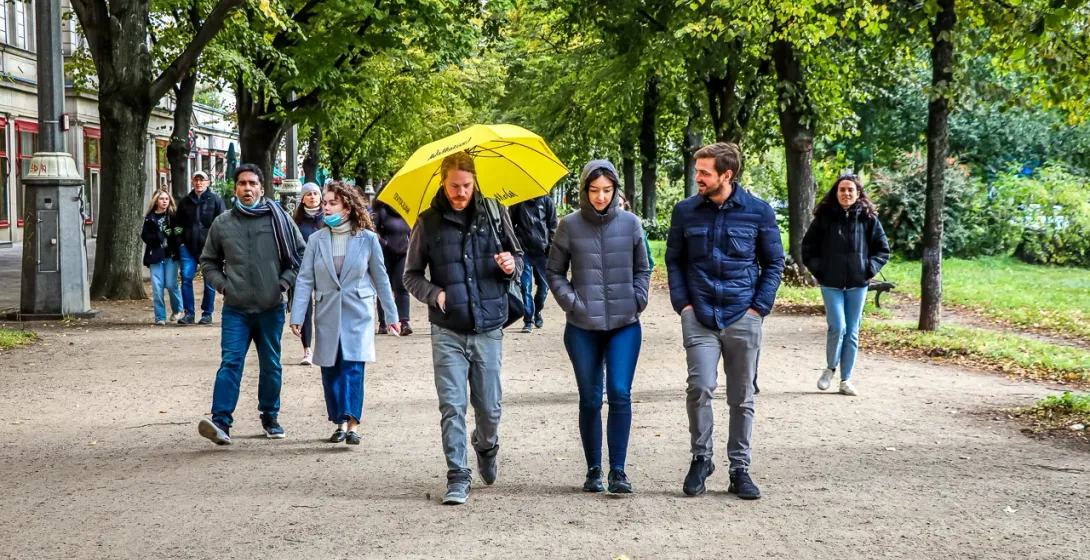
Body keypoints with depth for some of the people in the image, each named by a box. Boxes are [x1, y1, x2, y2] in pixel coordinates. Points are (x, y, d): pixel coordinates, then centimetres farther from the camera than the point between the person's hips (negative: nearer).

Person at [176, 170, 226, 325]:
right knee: (186, 278, -3)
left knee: (209, 281, 4)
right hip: (188, 246, 3)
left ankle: (207, 313, 14)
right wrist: (181, 241, 8)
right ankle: (189, 313, 3)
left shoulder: (215, 200, -2)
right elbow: (179, 223, 19)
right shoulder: (185, 201, 11)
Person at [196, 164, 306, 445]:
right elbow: (208, 261, 16)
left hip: (271, 308, 0)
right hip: (236, 309, 0)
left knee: (271, 366, 11)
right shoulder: (222, 224, 4)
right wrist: (222, 285, 1)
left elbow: (301, 254, 6)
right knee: (231, 362, -11)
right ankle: (221, 422, -17)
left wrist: (285, 282, -4)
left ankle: (270, 417, 26)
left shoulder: (279, 219, 0)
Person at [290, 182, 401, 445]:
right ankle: (340, 423, 18)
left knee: (352, 366, -13)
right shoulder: (317, 240, 2)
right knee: (330, 371, 5)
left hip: (357, 313, -2)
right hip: (328, 314, 3)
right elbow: (305, 280, 3)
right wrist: (297, 317, -3)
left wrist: (392, 315, 9)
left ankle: (351, 424, -15)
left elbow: (381, 278, 6)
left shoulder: (367, 238, -2)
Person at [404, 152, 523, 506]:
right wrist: (434, 294, -12)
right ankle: (458, 477, 5)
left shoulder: (494, 213, 3)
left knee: (489, 407, 7)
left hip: (488, 328, 1)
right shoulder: (428, 223, 1)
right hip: (448, 331, -1)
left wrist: (512, 265, -11)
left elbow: (518, 257, 13)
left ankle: (486, 448, 37)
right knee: (452, 406, -4)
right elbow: (411, 275, 8)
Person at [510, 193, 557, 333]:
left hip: (542, 251, 0)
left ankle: (537, 312, 29)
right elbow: (511, 224, 7)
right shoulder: (518, 202, 6)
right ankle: (528, 320, 3)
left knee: (544, 285, 5)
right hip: (523, 251, 0)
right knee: (525, 287, -2)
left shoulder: (546, 201, 5)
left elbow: (553, 226, 4)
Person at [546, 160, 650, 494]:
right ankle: (593, 470, 17)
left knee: (621, 394, -9)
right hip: (583, 328, 0)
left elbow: (643, 269, 14)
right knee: (590, 400, 6)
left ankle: (618, 470, -2)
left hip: (624, 325, 0)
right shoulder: (570, 225, 1)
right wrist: (571, 302, -4)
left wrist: (637, 301, 0)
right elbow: (554, 272, 8)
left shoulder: (630, 224, 3)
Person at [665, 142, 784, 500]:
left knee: (742, 398, 7)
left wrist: (760, 307, -4)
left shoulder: (758, 212, -1)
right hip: (699, 316, 0)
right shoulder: (686, 211, 2)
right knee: (700, 387, -14)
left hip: (743, 318, 0)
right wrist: (683, 303, -1)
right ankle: (701, 459, 6)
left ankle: (740, 469, 18)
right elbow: (673, 260, 10)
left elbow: (774, 263, 5)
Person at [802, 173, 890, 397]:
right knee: (838, 327, -12)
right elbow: (808, 248, 8)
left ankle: (846, 380, 14)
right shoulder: (824, 218, 0)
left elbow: (882, 250, 10)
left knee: (852, 332, 5)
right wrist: (819, 269, -3)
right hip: (831, 284, -2)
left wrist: (869, 268, -3)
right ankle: (830, 368, 12)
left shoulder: (868, 219, 2)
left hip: (857, 284, 2)